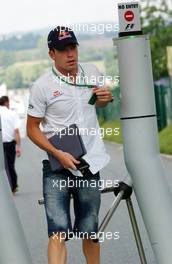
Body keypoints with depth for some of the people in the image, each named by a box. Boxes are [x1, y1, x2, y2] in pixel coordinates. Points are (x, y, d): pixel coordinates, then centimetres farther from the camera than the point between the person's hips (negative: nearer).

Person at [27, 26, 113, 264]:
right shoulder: (42, 86, -9)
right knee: (59, 232, -15)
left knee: (90, 232, 12)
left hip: (90, 164, 4)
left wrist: (106, 98, 1)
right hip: (57, 168, -4)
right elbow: (32, 129, -3)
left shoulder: (92, 73, 5)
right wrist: (58, 154, -16)